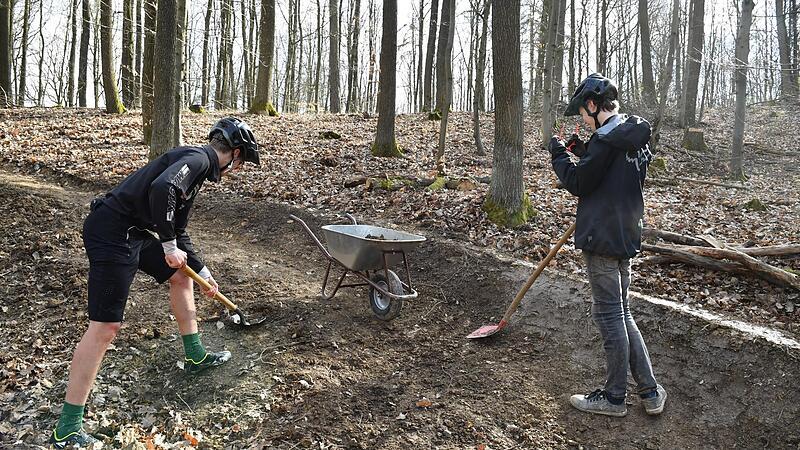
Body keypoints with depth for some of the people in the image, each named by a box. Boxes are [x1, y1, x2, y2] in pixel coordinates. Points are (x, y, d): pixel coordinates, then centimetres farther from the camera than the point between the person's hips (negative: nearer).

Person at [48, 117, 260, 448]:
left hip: (136, 234, 11)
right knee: (106, 326, -10)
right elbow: (161, 188, -31)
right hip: (112, 233, -11)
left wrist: (203, 272, 32)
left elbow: (178, 232, 27)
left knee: (181, 278, 23)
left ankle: (196, 357, 38)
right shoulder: (198, 158, -10)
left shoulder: (197, 169, 19)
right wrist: (169, 245, -19)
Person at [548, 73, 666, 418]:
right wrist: (583, 152, 11)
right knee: (621, 314, 17)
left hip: (603, 239, -9)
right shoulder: (636, 137, 11)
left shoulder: (606, 139, -17)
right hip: (625, 236, 9)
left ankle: (614, 398, 15)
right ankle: (650, 392, 22)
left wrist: (558, 154, 0)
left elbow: (578, 183, -13)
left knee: (610, 316, 1)